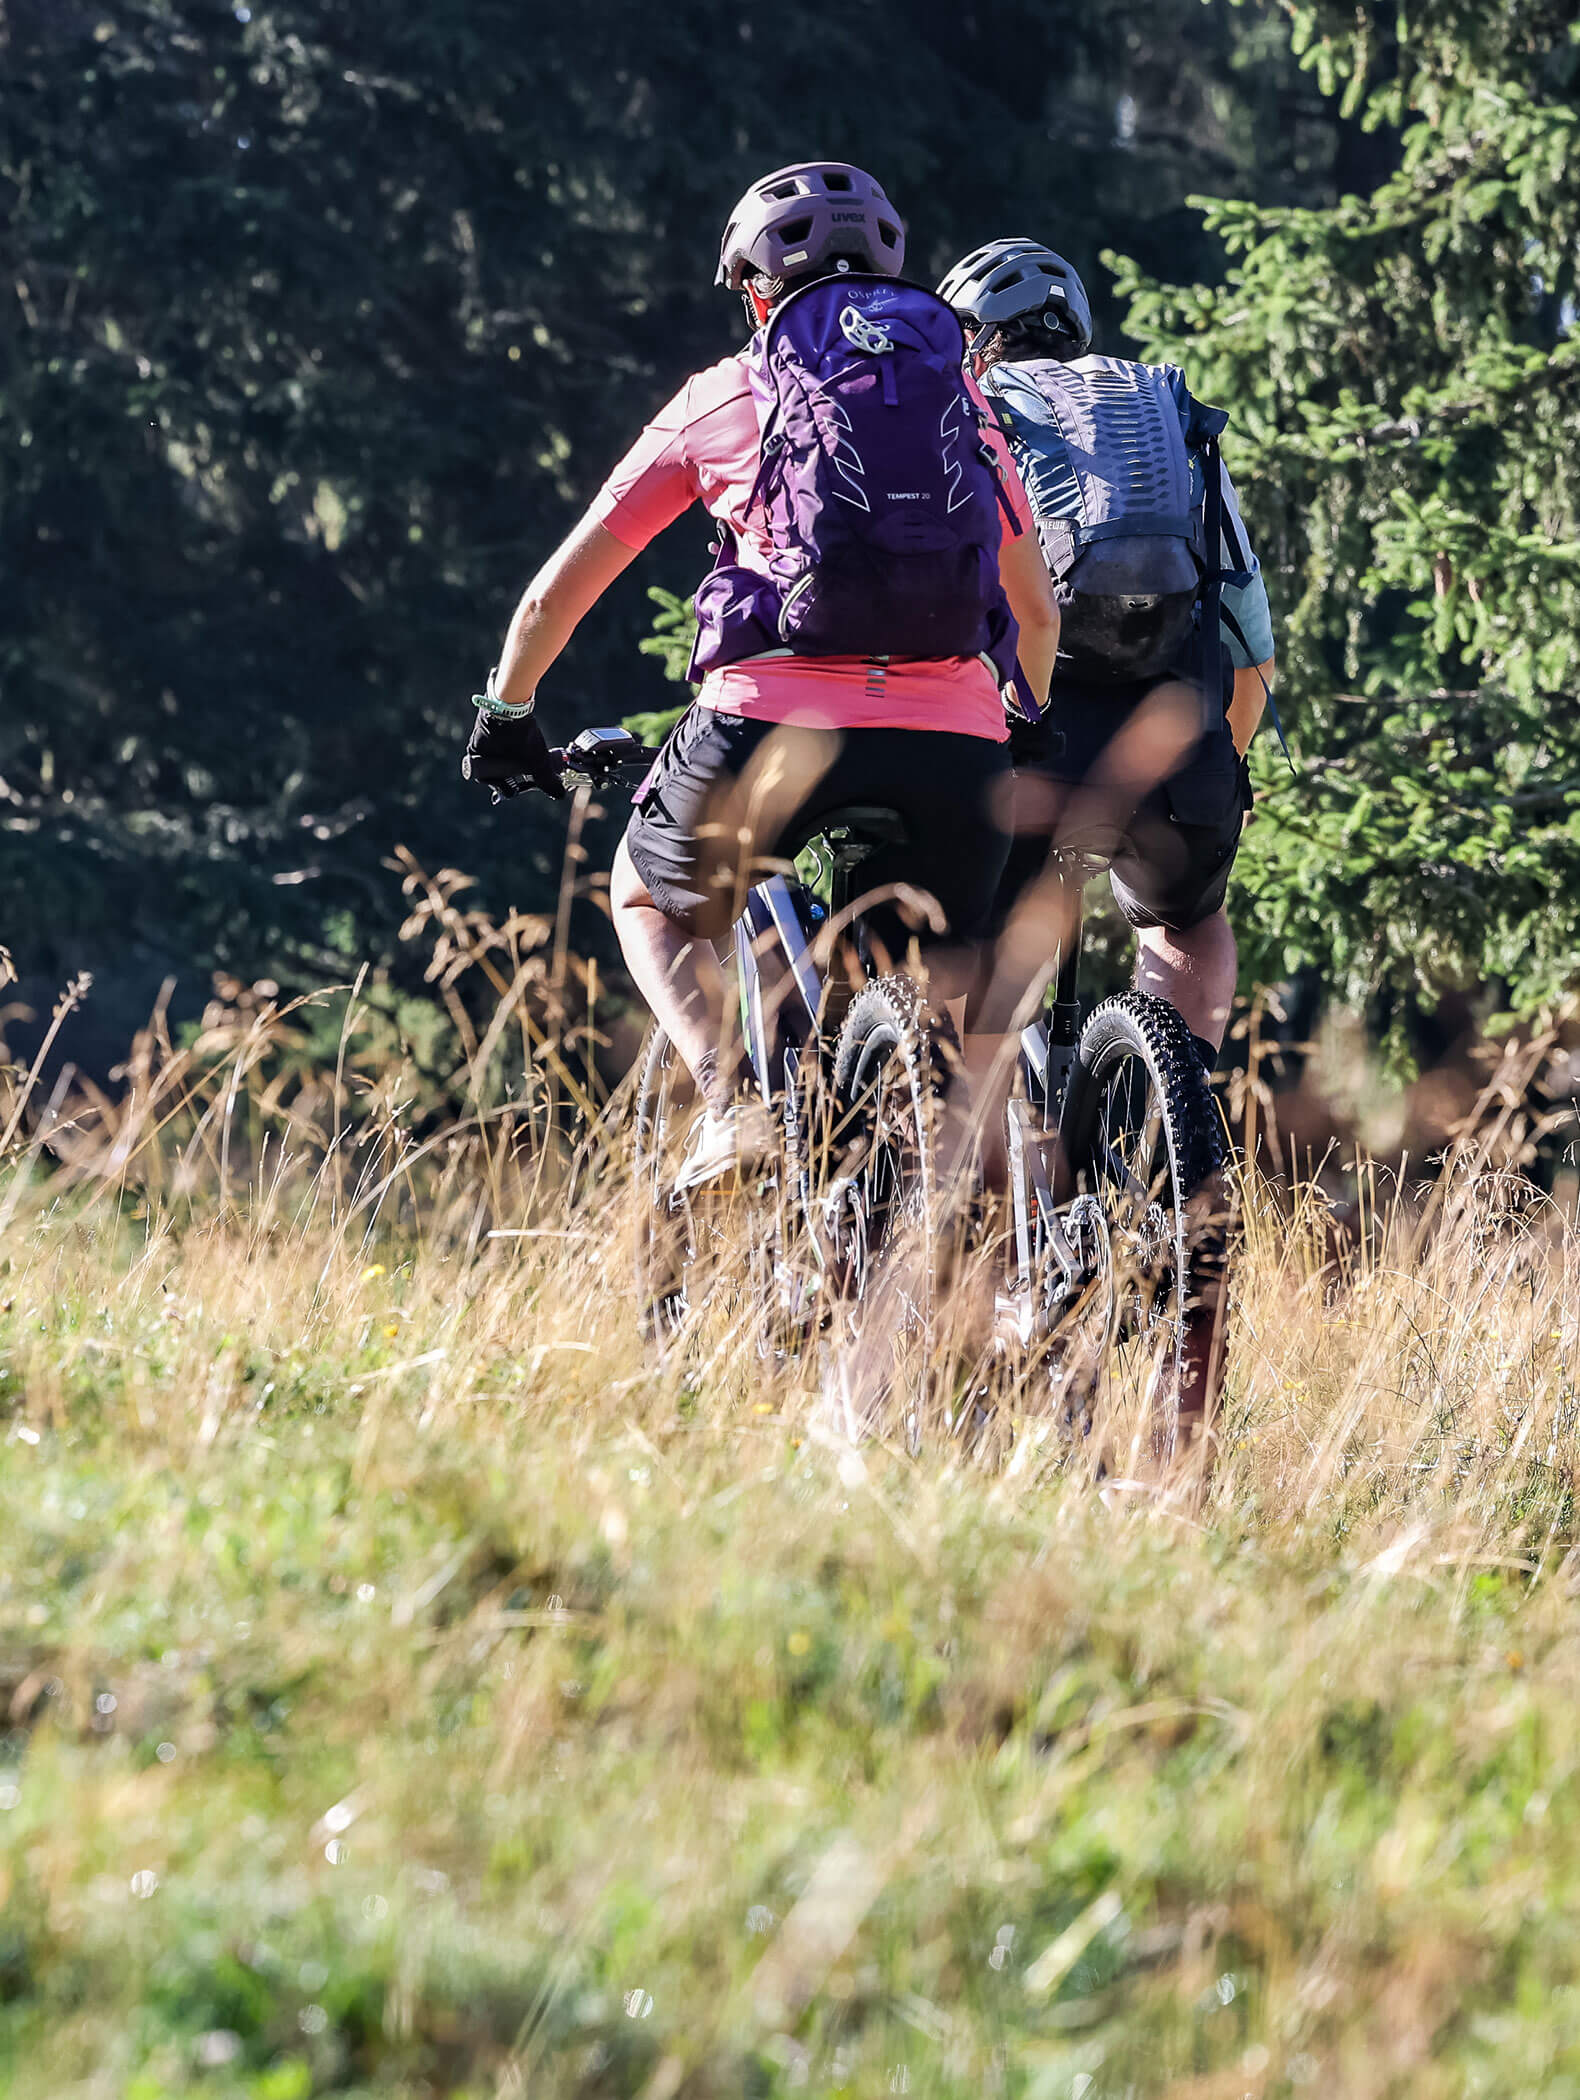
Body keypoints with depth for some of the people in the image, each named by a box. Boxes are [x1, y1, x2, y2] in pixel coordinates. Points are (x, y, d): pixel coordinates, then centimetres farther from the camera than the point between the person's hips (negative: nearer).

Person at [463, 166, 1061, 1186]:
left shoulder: (723, 395, 14)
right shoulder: (961, 397, 21)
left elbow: (560, 590, 17)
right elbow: (1039, 612, 28)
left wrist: (507, 716, 34)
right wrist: (1032, 731, 46)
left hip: (781, 723, -2)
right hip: (957, 742, 2)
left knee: (650, 900, 25)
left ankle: (731, 1101, 2)